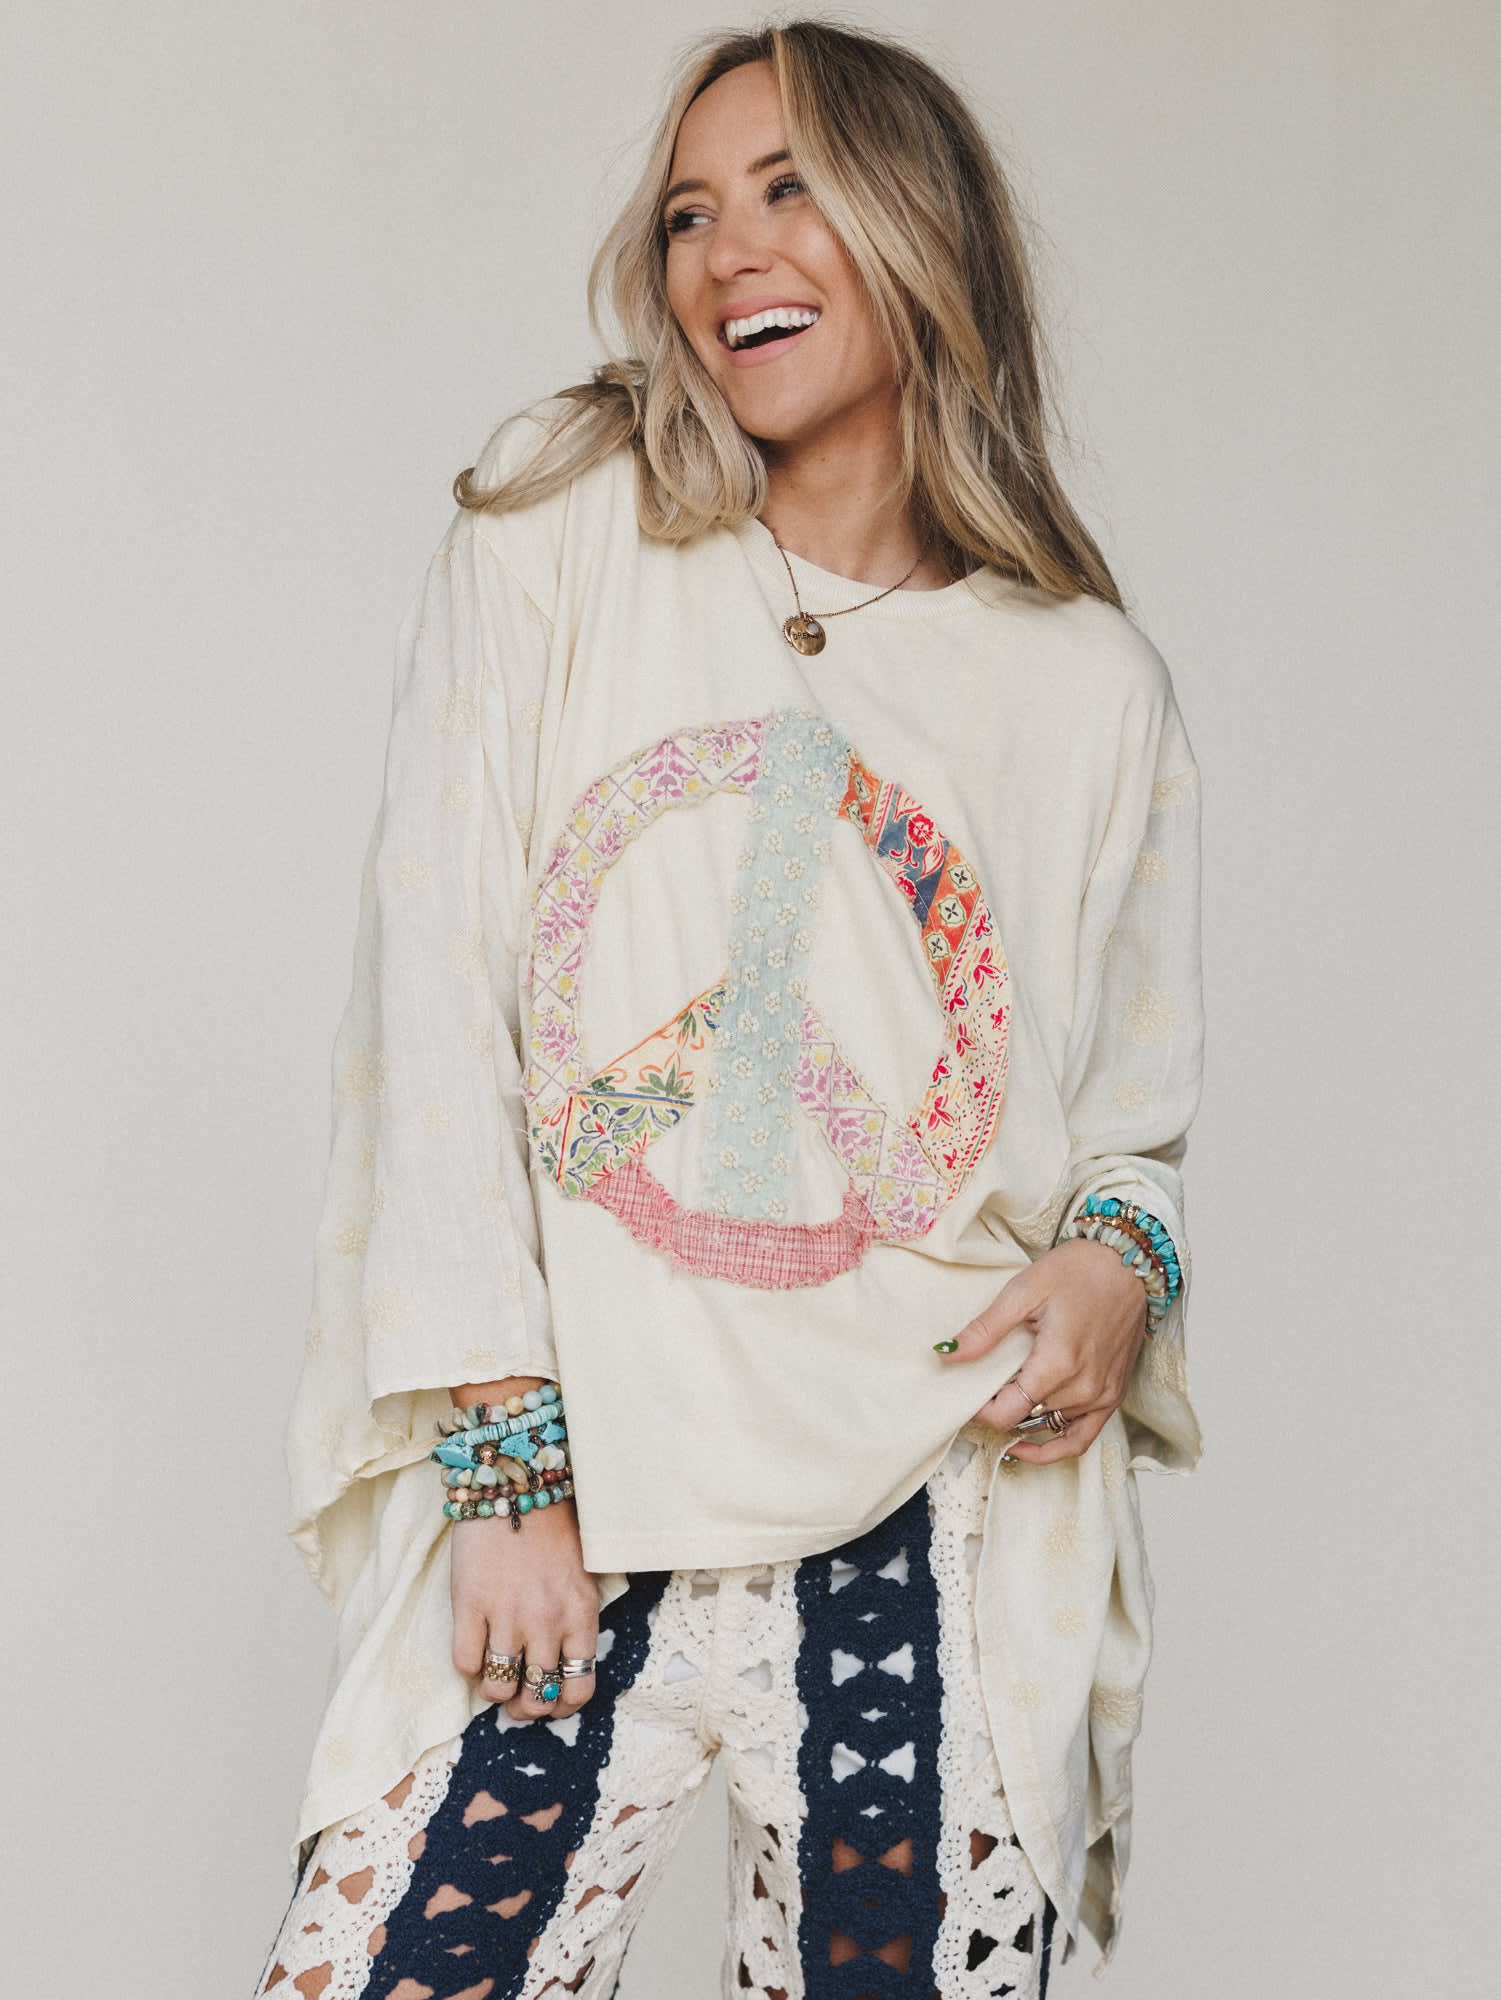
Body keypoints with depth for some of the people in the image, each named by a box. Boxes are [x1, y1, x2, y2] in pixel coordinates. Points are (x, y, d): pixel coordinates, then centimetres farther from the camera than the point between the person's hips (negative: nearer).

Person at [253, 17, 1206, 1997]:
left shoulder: (1092, 689, 8)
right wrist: (500, 1457, -7)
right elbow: (437, 989, -1)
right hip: (559, 1526, -1)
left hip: (942, 1537, 1)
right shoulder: (554, 538, 5)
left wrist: (1117, 1266, -8)